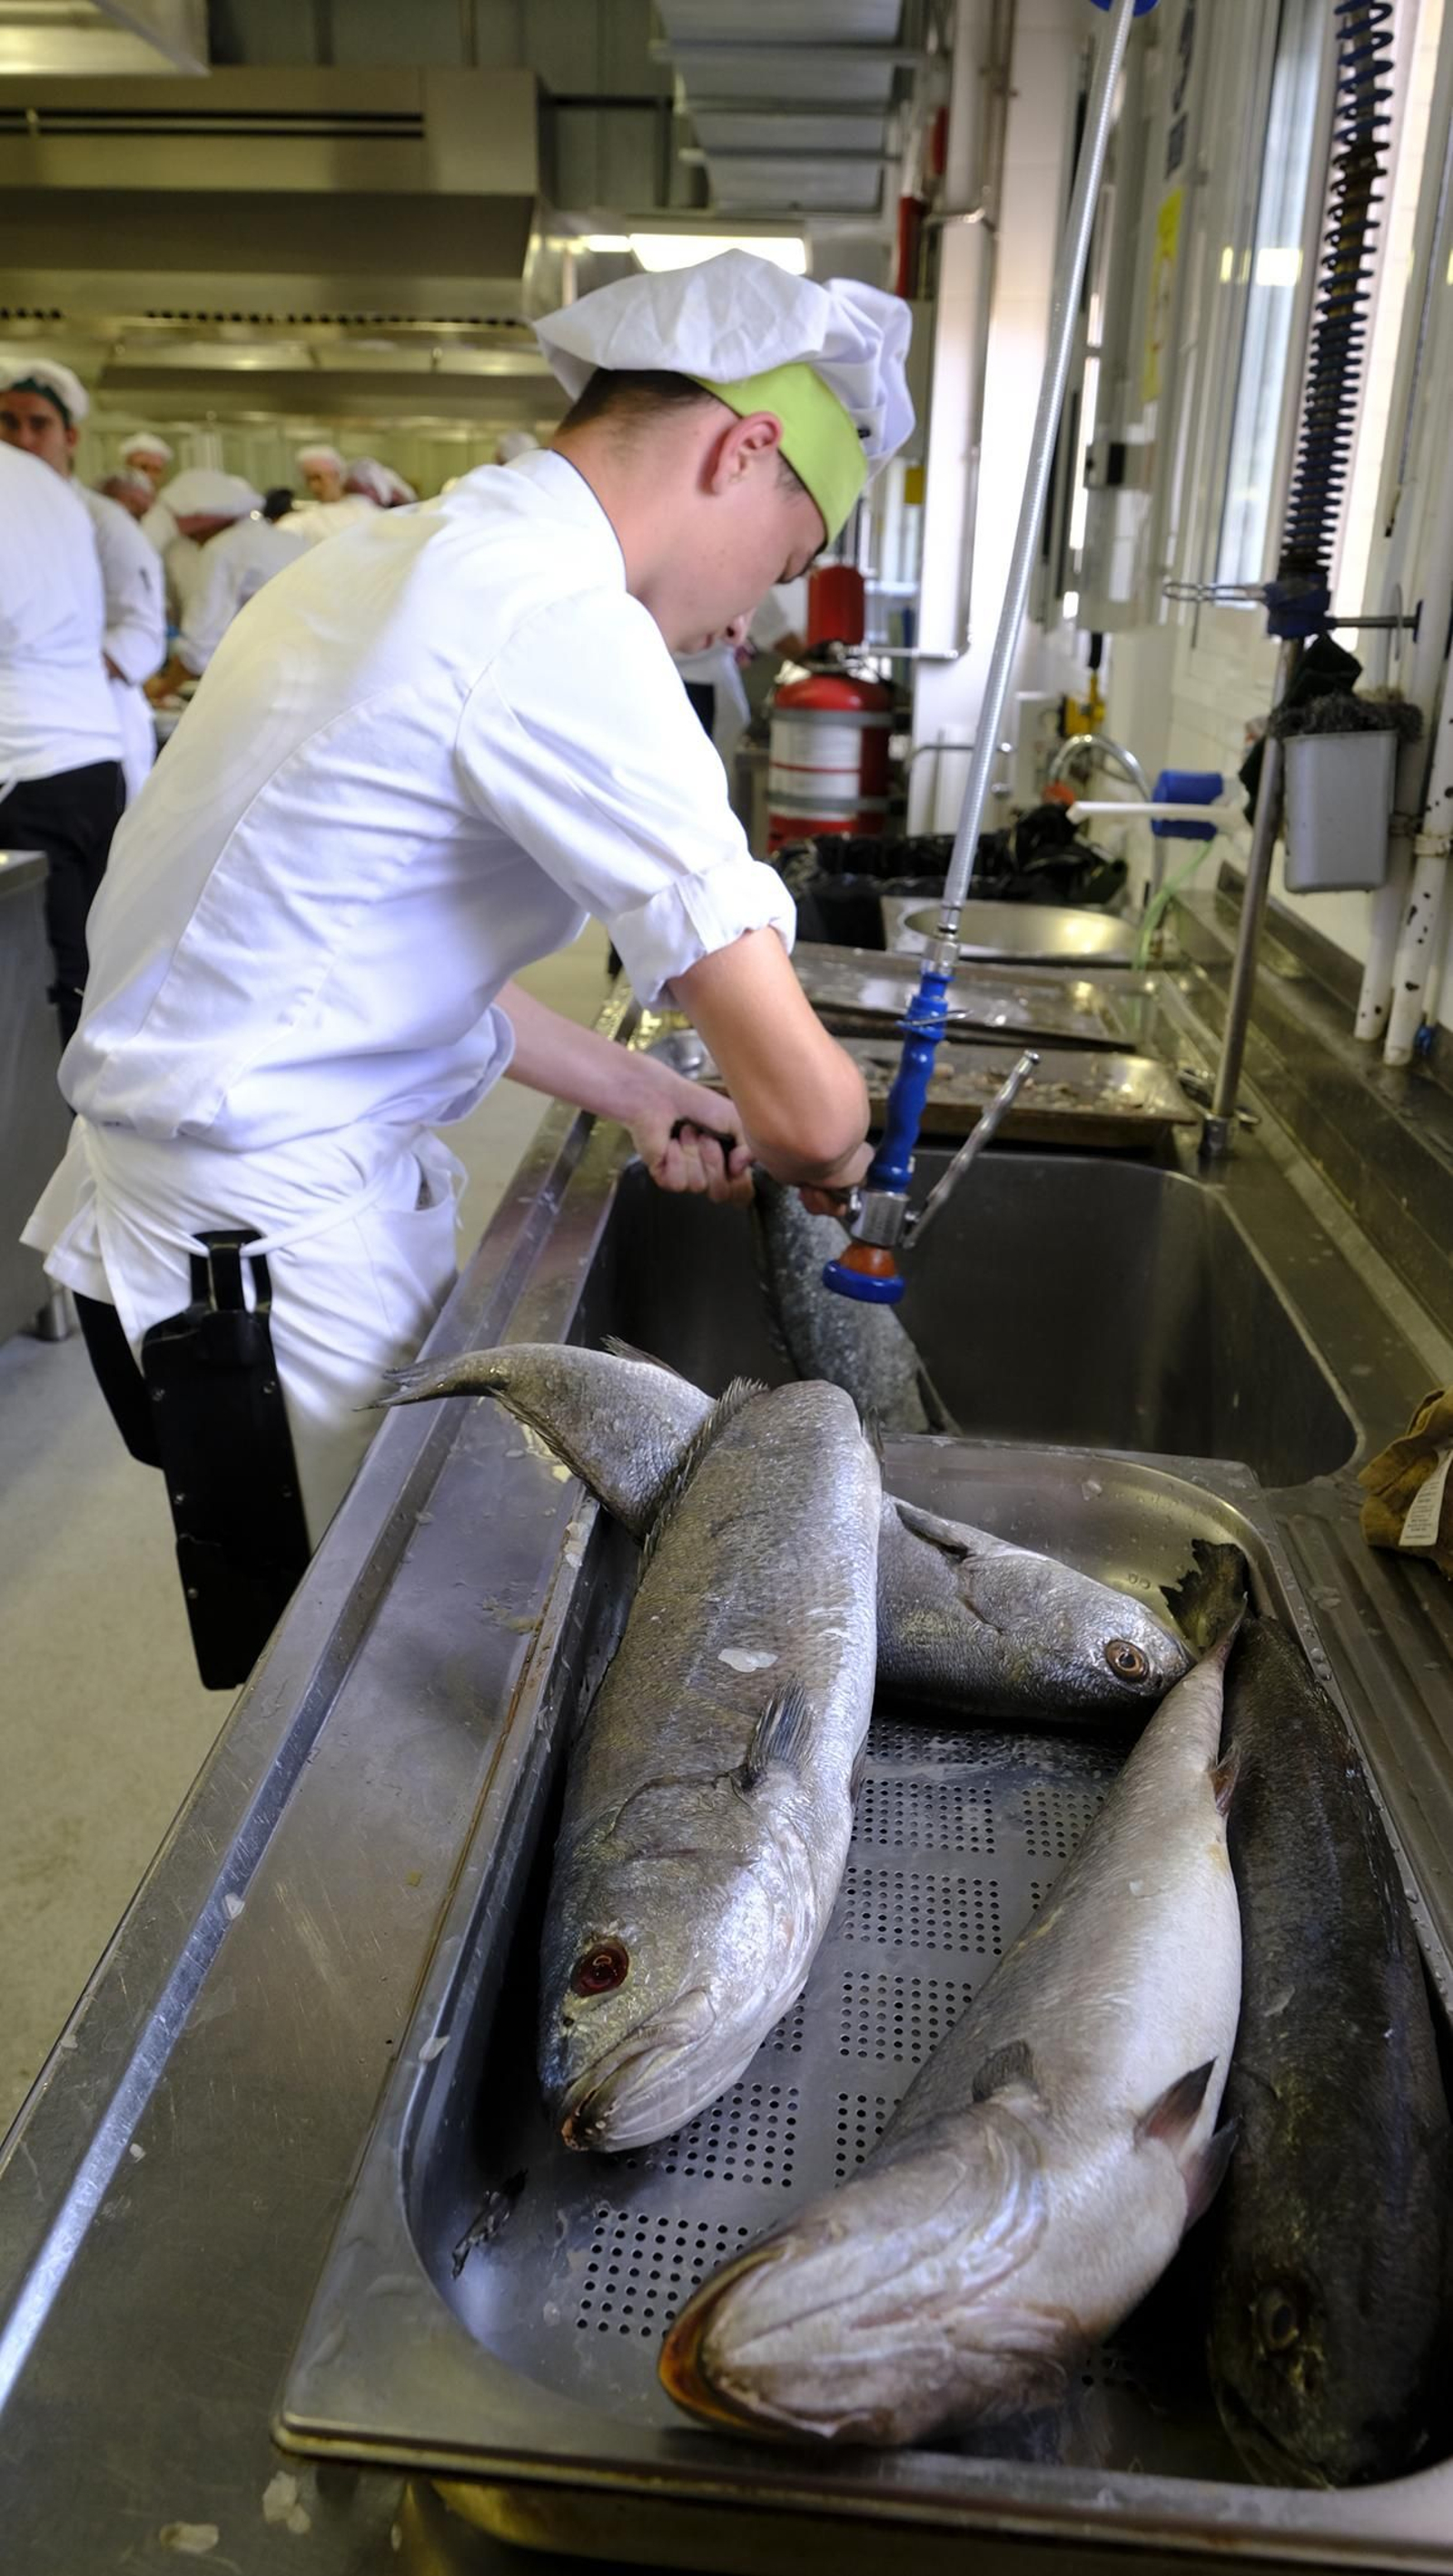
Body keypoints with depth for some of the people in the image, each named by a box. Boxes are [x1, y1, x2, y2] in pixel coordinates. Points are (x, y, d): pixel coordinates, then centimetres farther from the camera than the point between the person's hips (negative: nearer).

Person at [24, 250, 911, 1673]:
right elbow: (805, 1103, -24)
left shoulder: (398, 555, 10)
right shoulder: (563, 623, -21)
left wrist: (637, 1095, 15)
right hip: (266, 1256, -10)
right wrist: (817, 1154, 0)